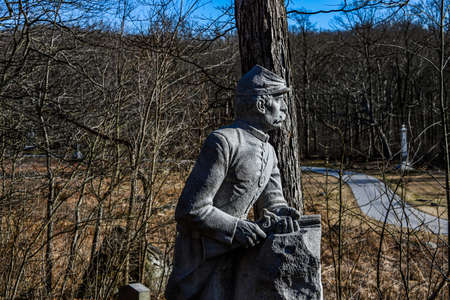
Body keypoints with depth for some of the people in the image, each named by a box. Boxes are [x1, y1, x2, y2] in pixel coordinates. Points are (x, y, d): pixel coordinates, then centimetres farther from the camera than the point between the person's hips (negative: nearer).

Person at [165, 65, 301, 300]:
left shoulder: (268, 152, 9)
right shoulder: (223, 142, -20)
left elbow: (271, 202, 8)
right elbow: (190, 210, -22)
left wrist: (283, 214, -14)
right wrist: (237, 227, -27)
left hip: (230, 254, 9)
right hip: (203, 257, -9)